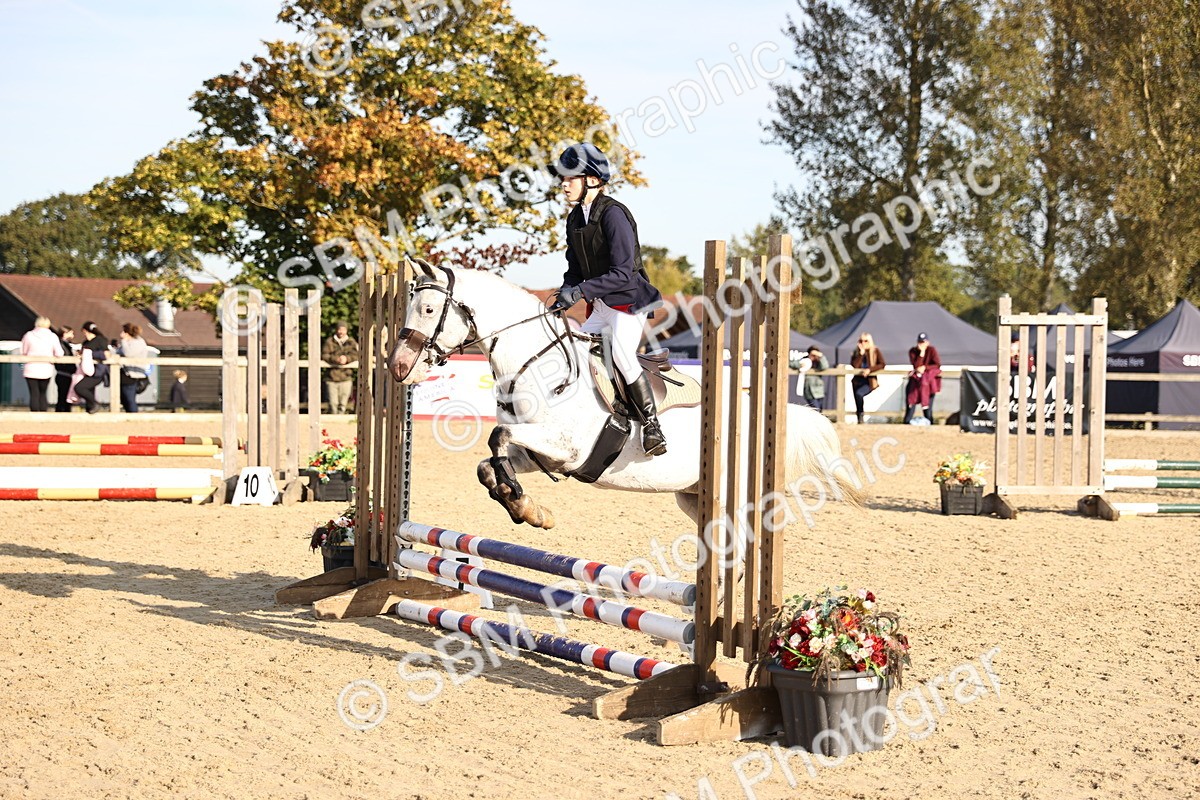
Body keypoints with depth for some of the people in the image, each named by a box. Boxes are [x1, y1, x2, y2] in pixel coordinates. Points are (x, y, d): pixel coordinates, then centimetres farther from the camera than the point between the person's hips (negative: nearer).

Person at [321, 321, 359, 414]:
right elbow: (324, 355, -3)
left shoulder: (351, 342, 11)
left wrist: (347, 358, -23)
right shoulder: (329, 342, 6)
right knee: (333, 403, -5)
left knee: (342, 404, 3)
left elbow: (356, 354, -2)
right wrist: (335, 359, -20)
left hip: (346, 378, 1)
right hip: (331, 378, -1)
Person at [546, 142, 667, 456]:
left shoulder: (613, 214, -18)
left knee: (622, 352, -28)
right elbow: (575, 269, 13)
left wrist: (580, 291, -29)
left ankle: (651, 425, -20)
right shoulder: (575, 218, 7)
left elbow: (623, 273, -24)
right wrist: (566, 296, -6)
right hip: (599, 305, 9)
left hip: (629, 300, -9)